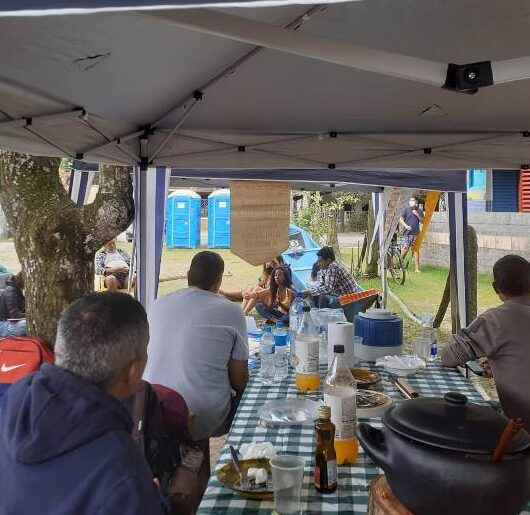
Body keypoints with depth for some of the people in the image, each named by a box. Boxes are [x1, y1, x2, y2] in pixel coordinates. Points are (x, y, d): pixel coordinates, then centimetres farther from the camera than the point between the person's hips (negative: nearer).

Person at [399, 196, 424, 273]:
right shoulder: (406, 210, 6)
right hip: (408, 233, -2)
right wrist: (406, 226, -11)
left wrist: (417, 215, -3)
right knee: (405, 248, -13)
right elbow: (401, 220, 4)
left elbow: (422, 221, 12)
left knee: (416, 250, 4)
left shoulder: (419, 211, 13)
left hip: (416, 233, 3)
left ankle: (417, 268, 7)